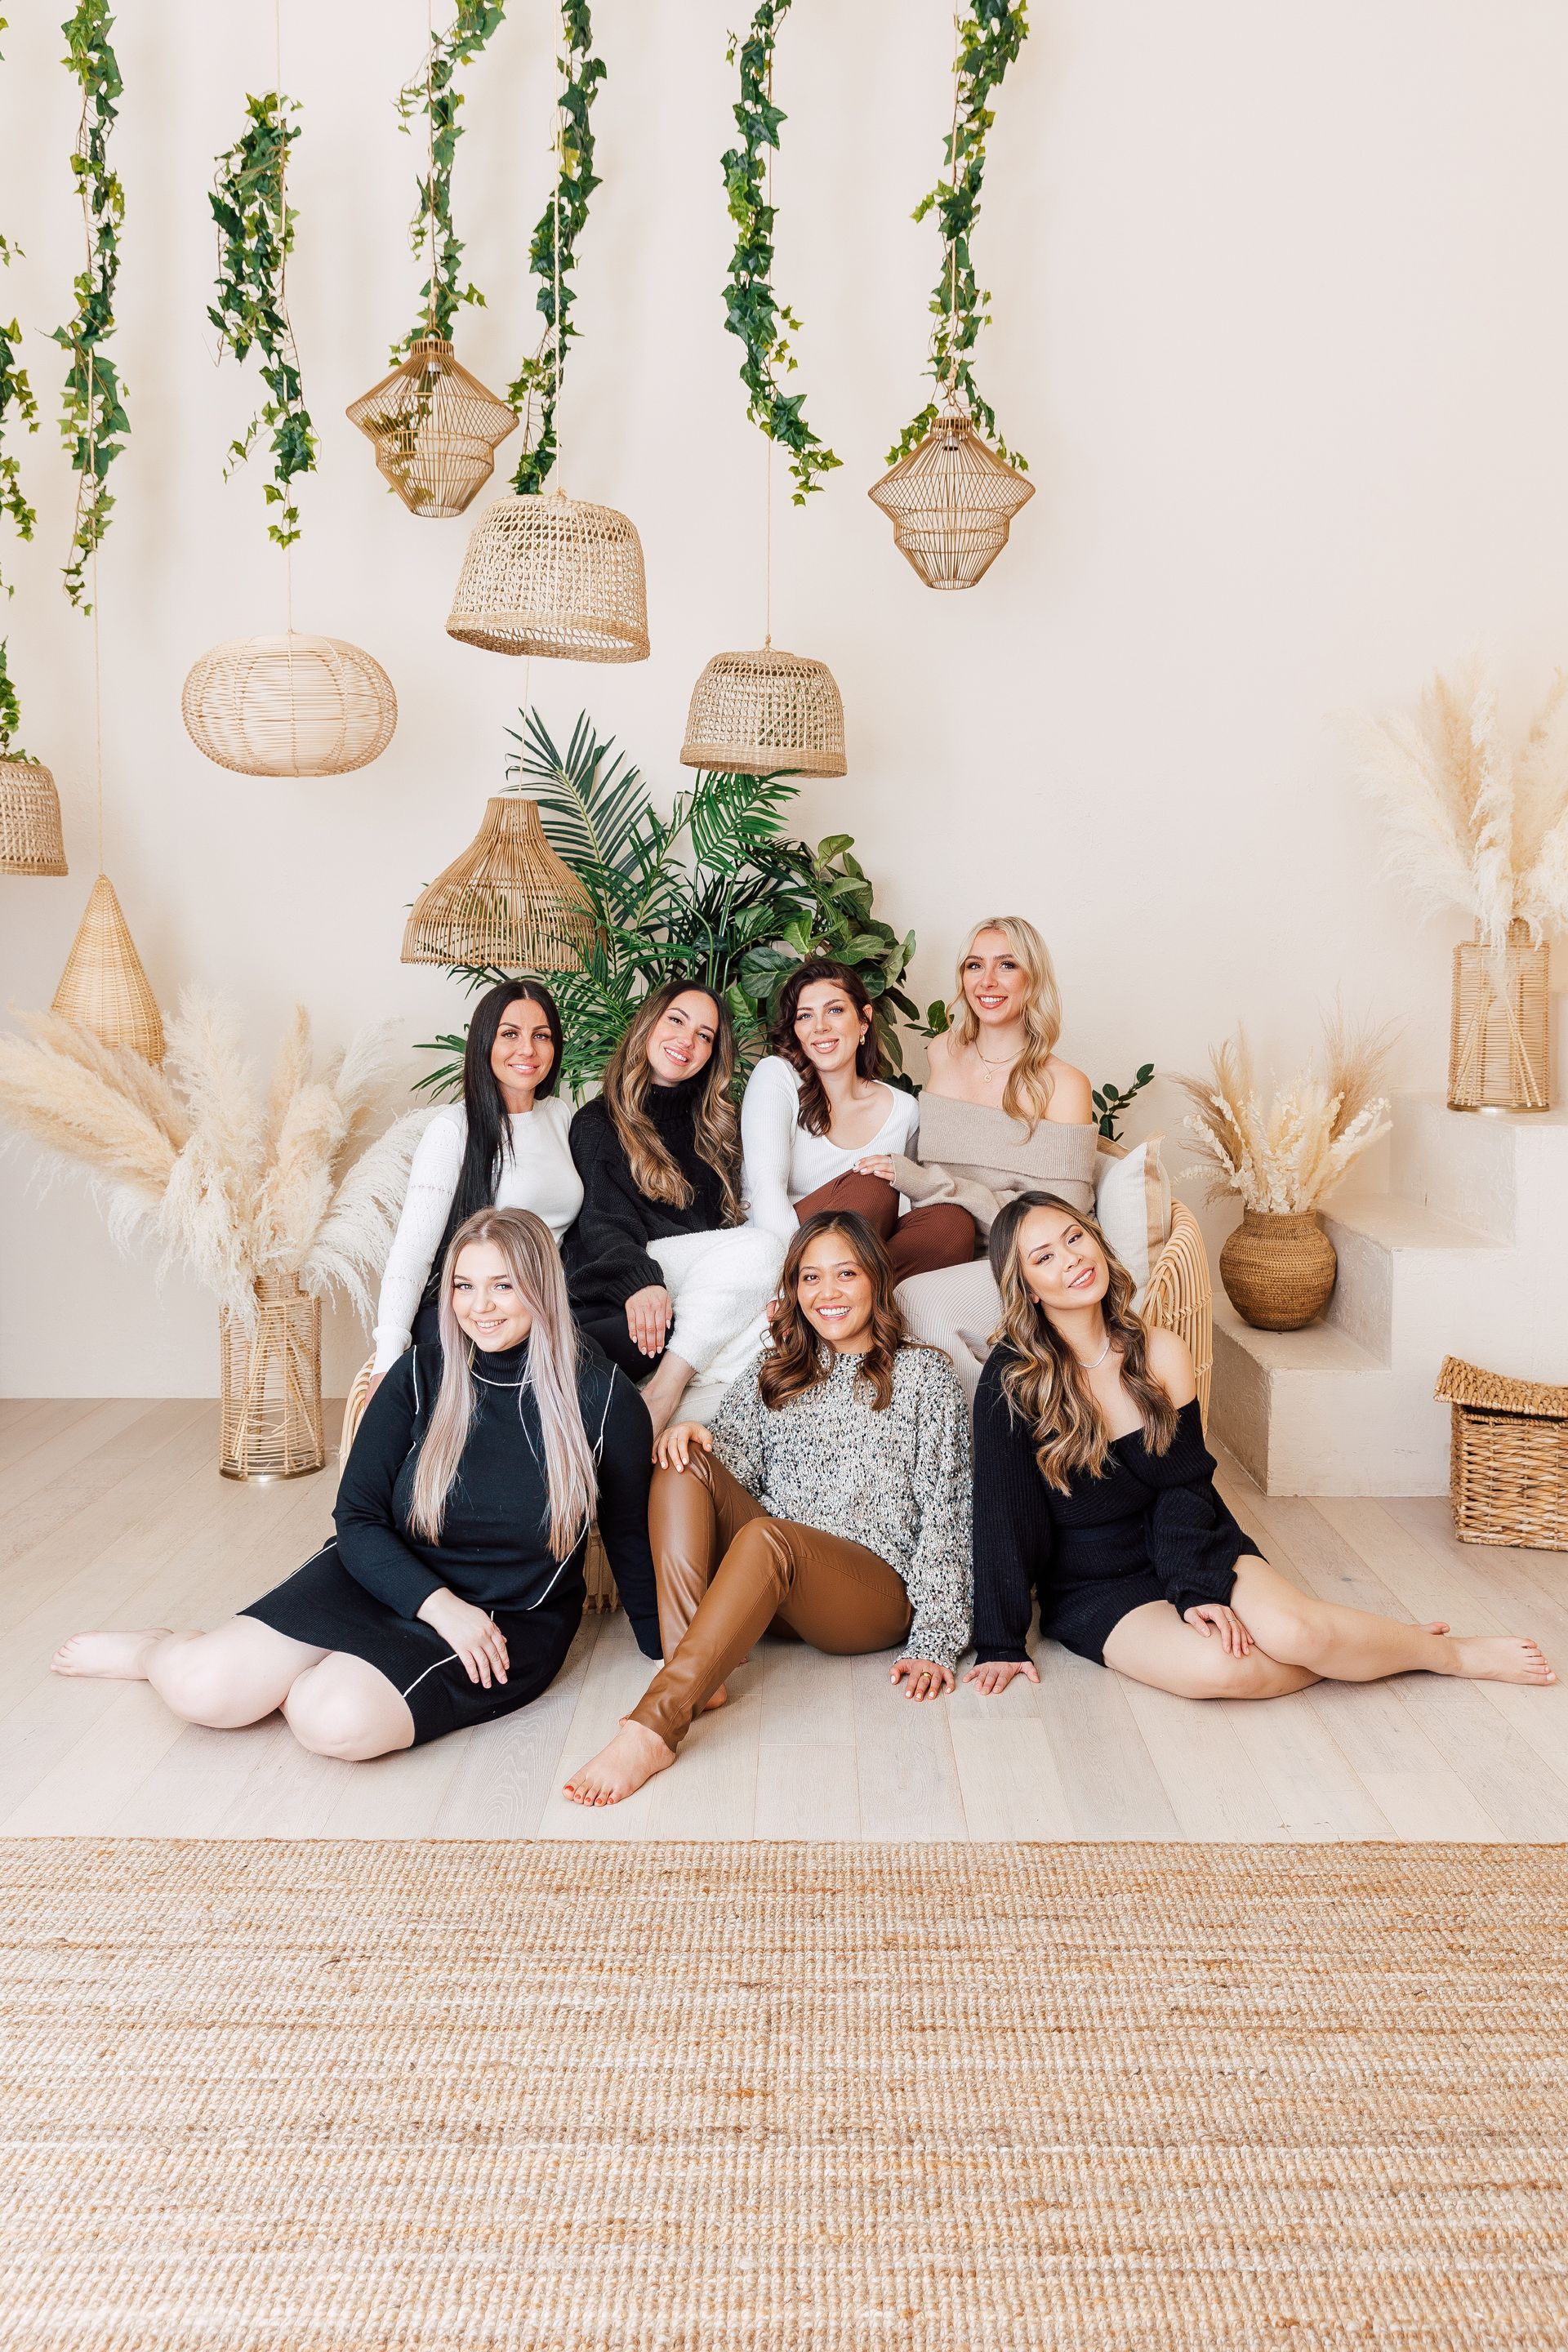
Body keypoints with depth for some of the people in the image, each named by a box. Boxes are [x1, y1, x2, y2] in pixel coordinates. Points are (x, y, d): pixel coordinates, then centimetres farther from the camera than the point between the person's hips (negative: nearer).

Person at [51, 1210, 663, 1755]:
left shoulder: (601, 1397, -9)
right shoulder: (420, 1376, -5)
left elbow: (629, 1537, 3)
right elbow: (358, 1519, -4)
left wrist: (670, 1654, 8)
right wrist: (438, 1603, -19)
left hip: (510, 1618, -2)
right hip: (387, 1579, 2)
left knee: (337, 1721, -31)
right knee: (204, 1690, -19)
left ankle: (306, 1683, 3)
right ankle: (158, 1651, 16)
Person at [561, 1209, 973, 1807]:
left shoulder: (923, 1374, 12)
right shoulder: (771, 1379, 24)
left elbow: (945, 1514, 3)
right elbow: (730, 1464, 10)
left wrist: (934, 1642, -8)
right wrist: (689, 1438, -15)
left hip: (877, 1591, -4)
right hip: (769, 1587, 4)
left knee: (766, 1536, -35)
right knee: (683, 1464, -20)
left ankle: (654, 1725, -47)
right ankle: (695, 1678, -34)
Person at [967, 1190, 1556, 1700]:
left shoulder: (1160, 1354, -4)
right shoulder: (1011, 1381, -16)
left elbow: (1182, 1485, -4)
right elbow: (1000, 1516, -13)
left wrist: (1198, 1590, -18)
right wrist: (1001, 1644, -11)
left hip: (1187, 1551, 3)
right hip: (1093, 1592, -2)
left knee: (1290, 1629, -27)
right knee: (1212, 1667, -32)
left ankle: (1452, 1651, 0)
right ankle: (1352, 1651, -5)